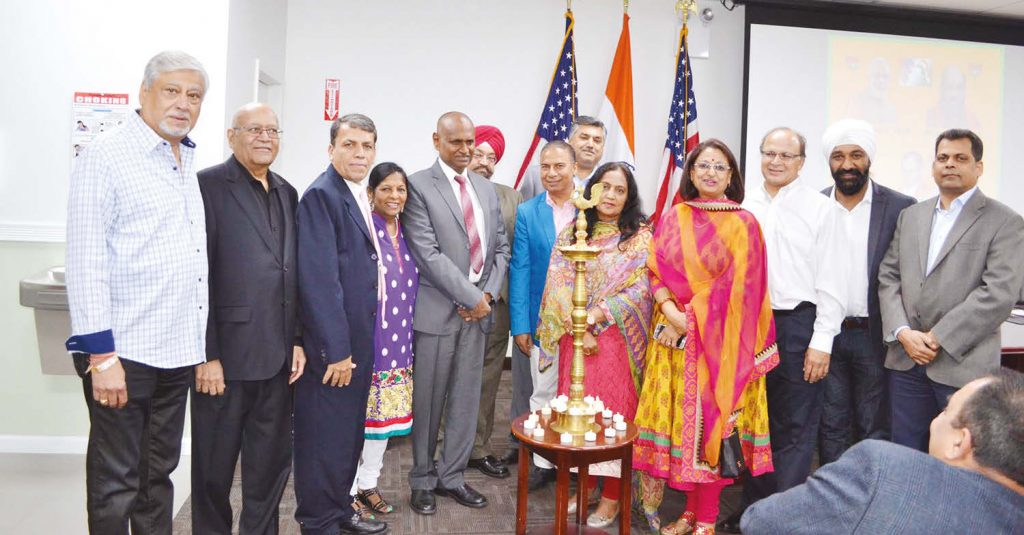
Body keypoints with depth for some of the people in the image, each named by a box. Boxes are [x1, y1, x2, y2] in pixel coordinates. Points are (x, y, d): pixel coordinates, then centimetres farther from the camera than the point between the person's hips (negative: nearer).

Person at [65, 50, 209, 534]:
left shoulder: (189, 162, 12)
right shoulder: (107, 156, -8)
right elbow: (85, 261, -13)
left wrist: (203, 345, 14)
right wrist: (101, 356, -18)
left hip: (178, 351, 7)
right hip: (122, 353, -6)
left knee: (158, 476, 17)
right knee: (115, 484, 6)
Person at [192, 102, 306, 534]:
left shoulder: (286, 192, 13)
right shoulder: (209, 185, -6)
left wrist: (297, 339, 9)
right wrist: (206, 355, -13)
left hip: (278, 356, 6)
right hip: (225, 355, -5)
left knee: (272, 463, 15)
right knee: (214, 466, 11)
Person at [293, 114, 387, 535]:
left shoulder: (359, 197, 11)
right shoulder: (321, 195, -15)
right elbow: (320, 278, -21)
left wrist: (357, 344, 9)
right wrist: (336, 349, -21)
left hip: (358, 339, 9)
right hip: (331, 344, -9)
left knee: (350, 429, 20)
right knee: (325, 433, 6)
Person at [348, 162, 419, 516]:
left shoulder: (407, 235, 8)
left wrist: (407, 339, 14)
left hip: (398, 341, 6)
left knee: (385, 413, 14)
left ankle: (368, 483, 29)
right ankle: (347, 490, 20)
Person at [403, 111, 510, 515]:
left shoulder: (487, 189, 13)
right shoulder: (418, 186, -6)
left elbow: (500, 248, 13)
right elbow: (427, 254, -14)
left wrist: (488, 294, -2)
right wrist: (472, 297, -13)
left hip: (478, 309, 5)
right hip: (437, 310, -5)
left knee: (466, 399, 11)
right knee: (428, 400, 7)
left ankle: (452, 476, 26)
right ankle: (423, 480, 24)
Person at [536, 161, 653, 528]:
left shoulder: (641, 236, 0)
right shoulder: (571, 233, 7)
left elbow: (641, 289, -8)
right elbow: (559, 284, -1)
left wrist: (595, 315, -15)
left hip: (619, 340, -2)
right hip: (575, 338, 3)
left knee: (614, 411, 2)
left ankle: (612, 496, 15)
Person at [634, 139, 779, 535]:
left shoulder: (742, 223, -2)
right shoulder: (674, 219, 9)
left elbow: (735, 285, -9)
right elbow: (657, 269, 4)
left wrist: (689, 320, -13)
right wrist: (671, 311, -12)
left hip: (718, 339, -3)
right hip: (674, 334, 4)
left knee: (709, 422, 1)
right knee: (679, 420, 6)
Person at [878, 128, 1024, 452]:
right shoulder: (910, 216, 13)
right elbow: (888, 277, 8)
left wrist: (938, 338, -15)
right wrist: (903, 333, -6)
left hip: (963, 364, -4)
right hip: (906, 359, 4)